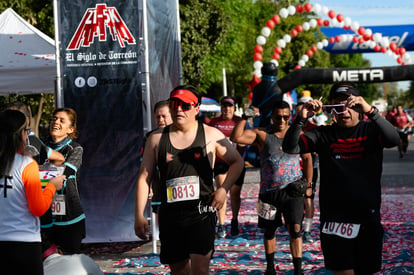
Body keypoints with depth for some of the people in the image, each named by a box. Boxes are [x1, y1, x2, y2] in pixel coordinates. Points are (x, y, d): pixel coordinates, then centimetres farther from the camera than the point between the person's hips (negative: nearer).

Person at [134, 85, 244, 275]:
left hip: (201, 212, -3)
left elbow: (237, 162, 13)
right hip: (170, 215, 3)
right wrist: (139, 216, 0)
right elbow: (144, 177, 6)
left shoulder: (211, 135, 2)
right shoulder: (157, 139, 6)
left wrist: (224, 189, -2)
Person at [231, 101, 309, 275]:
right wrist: (244, 118, -22)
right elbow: (236, 138, -15)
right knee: (270, 231, 12)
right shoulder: (262, 135, -3)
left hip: (293, 191, 0)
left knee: (295, 229, -8)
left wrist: (307, 181, 10)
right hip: (269, 192, 0)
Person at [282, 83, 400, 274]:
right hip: (334, 219, -1)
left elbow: (394, 140, -18)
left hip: (368, 217, 1)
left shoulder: (371, 130, 3)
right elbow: (290, 148, -6)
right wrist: (301, 119, -23)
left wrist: (371, 111, -32)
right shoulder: (323, 135, 4)